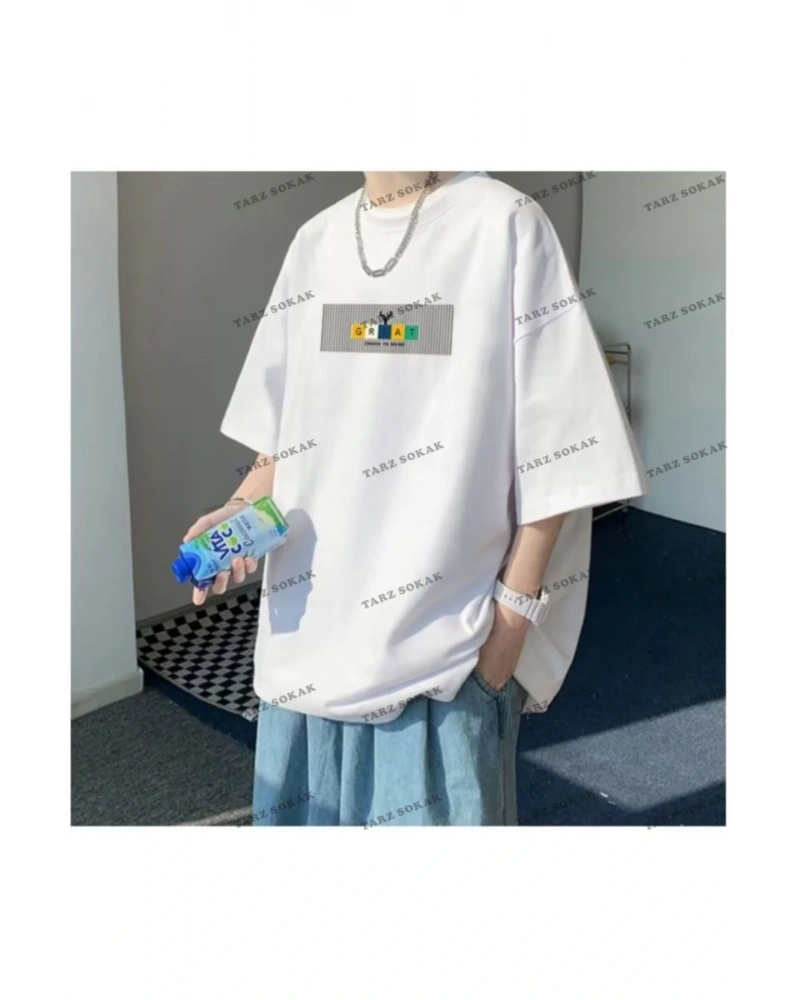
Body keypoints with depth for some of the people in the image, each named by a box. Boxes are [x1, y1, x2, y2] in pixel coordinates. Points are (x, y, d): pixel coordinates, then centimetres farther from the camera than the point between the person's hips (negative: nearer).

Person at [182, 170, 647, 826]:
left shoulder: (505, 224, -7)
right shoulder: (315, 242, 9)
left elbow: (551, 448, -8)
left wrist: (514, 610, -10)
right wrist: (239, 510, -3)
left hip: (445, 635, -5)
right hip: (314, 623, 5)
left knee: (432, 811, 8)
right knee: (311, 809, 16)